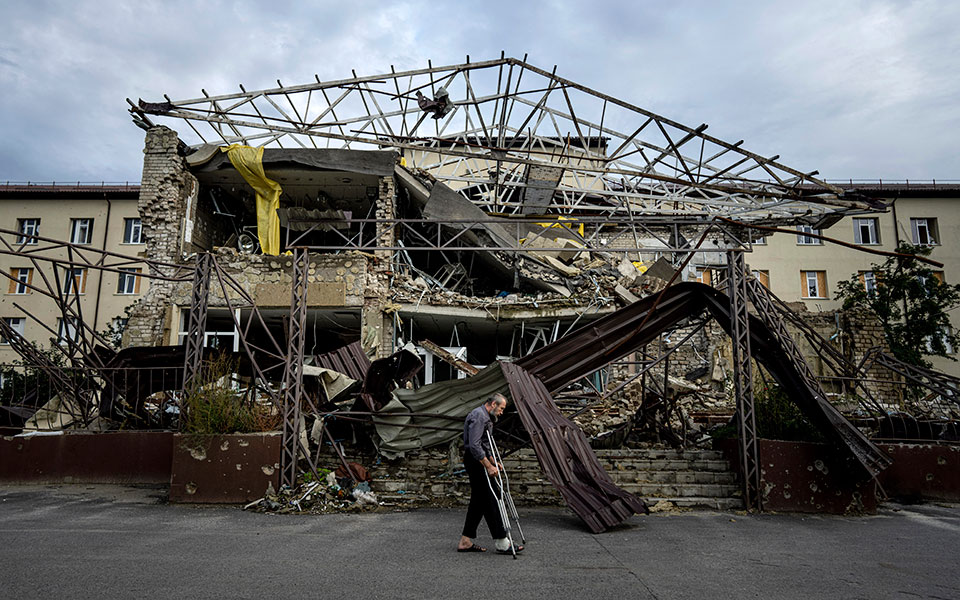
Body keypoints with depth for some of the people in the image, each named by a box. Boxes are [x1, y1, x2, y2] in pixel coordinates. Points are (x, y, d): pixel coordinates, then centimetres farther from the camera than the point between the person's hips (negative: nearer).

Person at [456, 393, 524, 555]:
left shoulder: (485, 417, 20)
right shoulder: (478, 416, -16)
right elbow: (474, 445, -25)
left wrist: (494, 462, 29)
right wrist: (488, 466, -26)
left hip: (479, 461, 11)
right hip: (475, 462, -11)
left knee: (478, 502, 11)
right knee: (490, 501, -9)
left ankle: (465, 541, 15)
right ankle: (501, 543, -6)